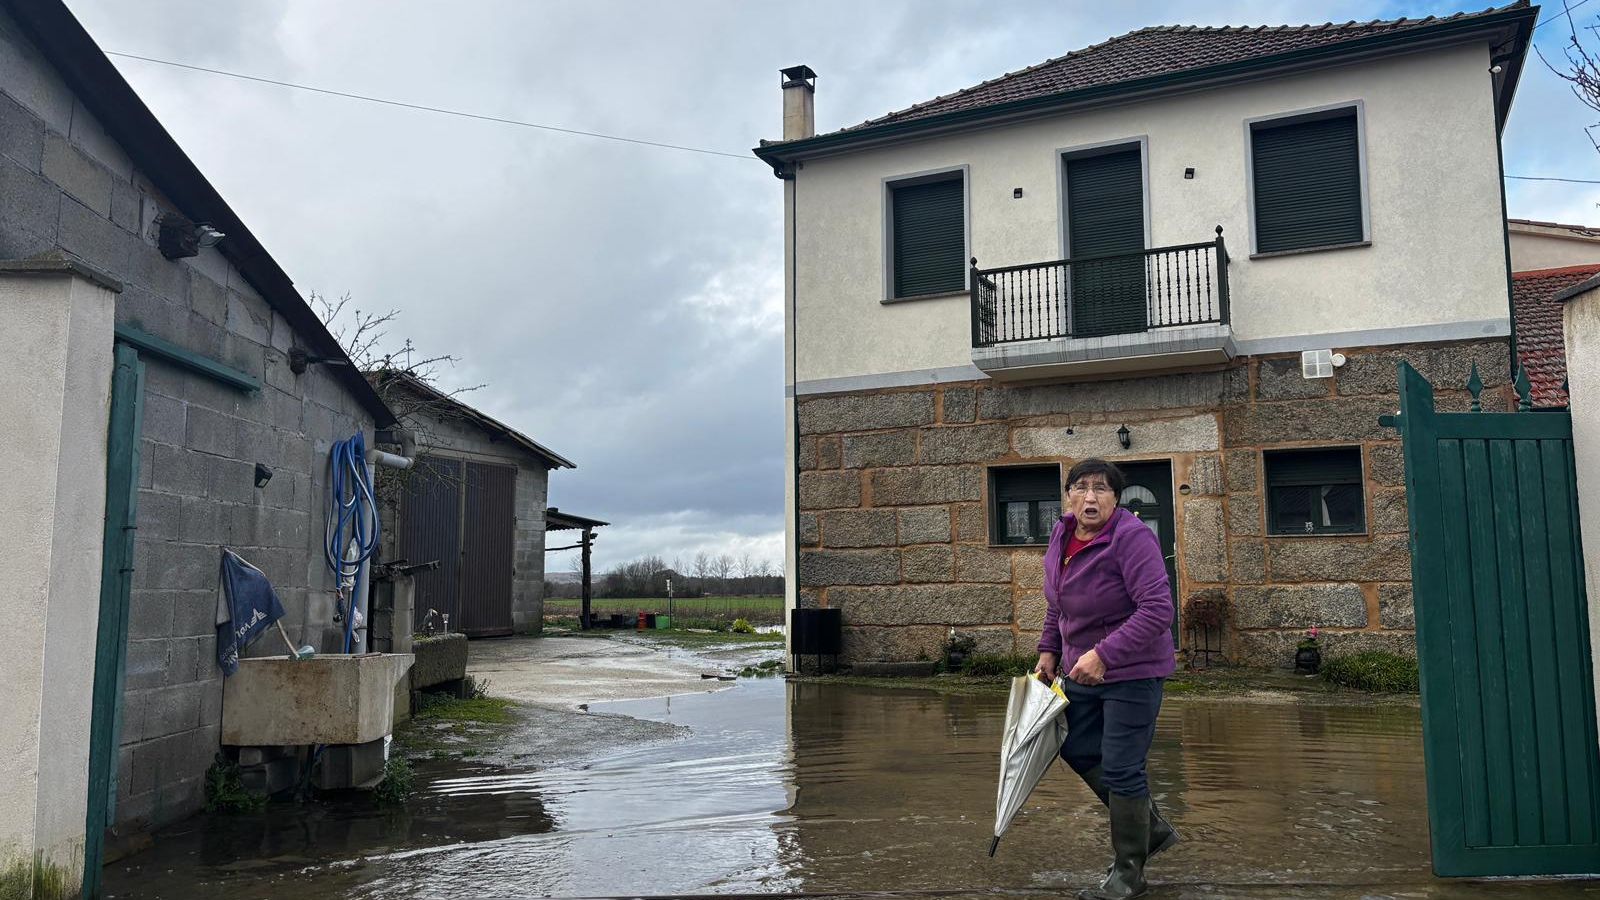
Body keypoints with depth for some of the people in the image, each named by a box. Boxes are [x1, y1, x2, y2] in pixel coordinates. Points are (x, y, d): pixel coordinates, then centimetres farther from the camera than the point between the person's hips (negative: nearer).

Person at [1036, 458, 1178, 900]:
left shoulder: (1132, 538, -22)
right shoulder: (1061, 537, 2)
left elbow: (1158, 609, -29)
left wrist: (1104, 654, -32)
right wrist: (1049, 649, 11)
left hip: (1133, 672, -9)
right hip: (1083, 670, 9)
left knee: (1121, 770, -3)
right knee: (1079, 751, 17)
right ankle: (1151, 827, 36)